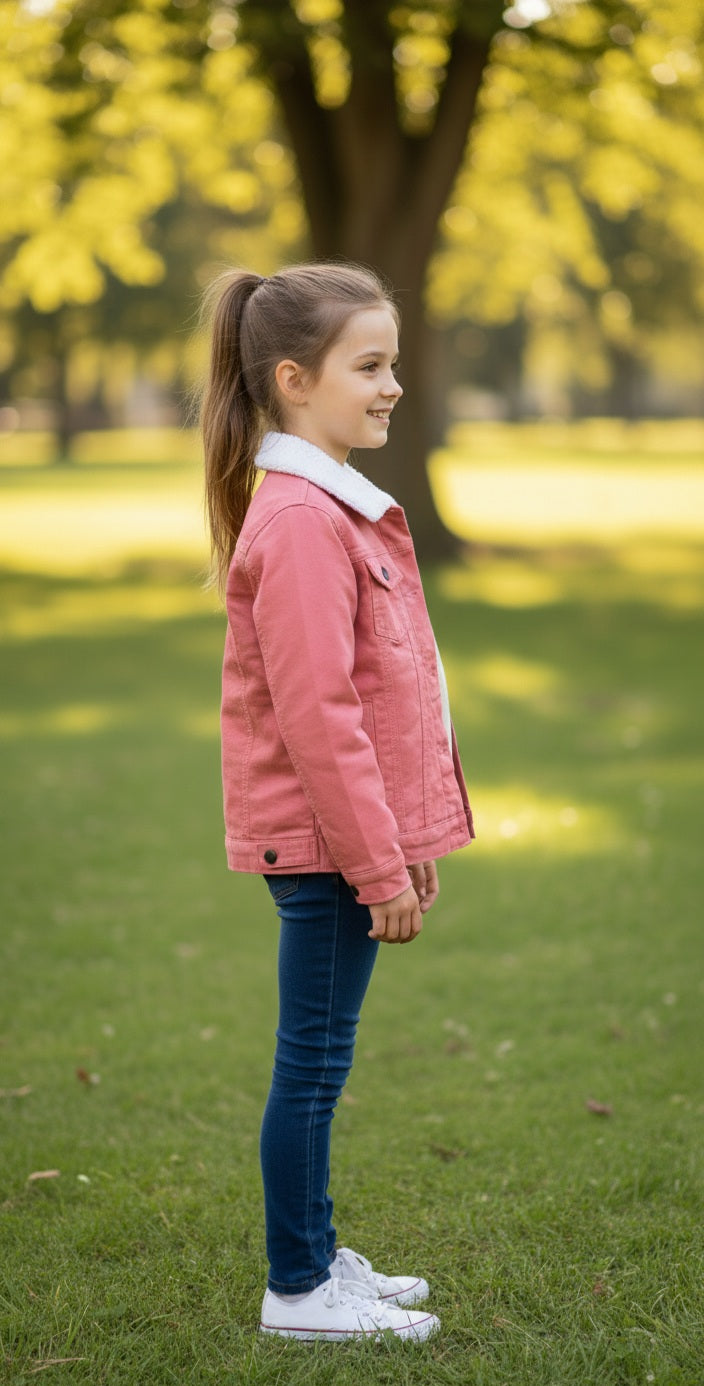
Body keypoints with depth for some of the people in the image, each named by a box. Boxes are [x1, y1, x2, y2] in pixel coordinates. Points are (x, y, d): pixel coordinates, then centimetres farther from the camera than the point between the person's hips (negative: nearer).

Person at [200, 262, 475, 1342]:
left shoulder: (338, 507, 15)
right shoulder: (299, 523, -18)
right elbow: (315, 715, -21)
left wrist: (408, 840, 19)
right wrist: (378, 863, -18)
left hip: (356, 833, 10)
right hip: (325, 842, -10)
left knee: (320, 1056, 17)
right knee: (314, 1058, 0)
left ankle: (318, 1254, 28)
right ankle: (299, 1291, 10)